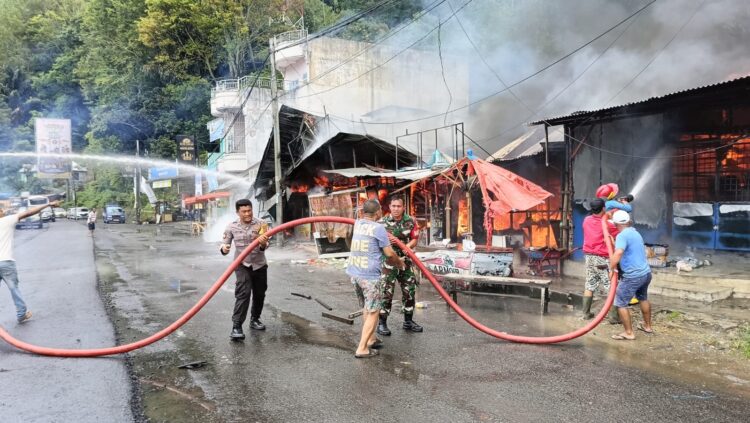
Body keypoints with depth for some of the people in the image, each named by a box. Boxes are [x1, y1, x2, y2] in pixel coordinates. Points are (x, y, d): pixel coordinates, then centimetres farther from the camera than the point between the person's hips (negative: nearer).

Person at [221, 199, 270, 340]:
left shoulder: (260, 224, -10)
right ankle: (236, 326, -17)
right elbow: (224, 245, 0)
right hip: (242, 265, -2)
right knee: (243, 293, -17)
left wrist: (263, 244, -41)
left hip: (259, 265, 2)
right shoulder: (232, 227, -6)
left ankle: (255, 319, 35)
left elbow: (264, 246, -17)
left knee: (259, 294, 13)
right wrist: (224, 248, -25)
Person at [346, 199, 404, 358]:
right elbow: (389, 253, -5)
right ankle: (362, 348, -1)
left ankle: (370, 339, 28)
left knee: (367, 306, 23)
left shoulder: (357, 224, 10)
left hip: (354, 272, 8)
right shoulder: (378, 228, -10)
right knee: (373, 312, 1)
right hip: (370, 275, -7)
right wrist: (399, 262, 15)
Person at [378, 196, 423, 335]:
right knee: (386, 292, -5)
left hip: (405, 261, 4)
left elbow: (414, 239, 2)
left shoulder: (410, 222, 1)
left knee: (410, 291, 10)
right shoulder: (382, 222, -7)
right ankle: (382, 323, 6)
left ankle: (408, 321, 25)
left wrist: (407, 246, -18)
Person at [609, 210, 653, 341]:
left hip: (633, 276, -9)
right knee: (643, 298, 29)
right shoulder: (636, 233, 13)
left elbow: (618, 253, -34)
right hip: (646, 272, 9)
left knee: (620, 303, 2)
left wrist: (612, 267, -22)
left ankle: (629, 333, 7)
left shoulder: (622, 235, -16)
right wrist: (614, 243, 32)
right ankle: (647, 326, 44)